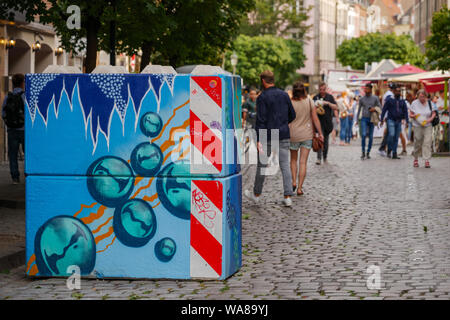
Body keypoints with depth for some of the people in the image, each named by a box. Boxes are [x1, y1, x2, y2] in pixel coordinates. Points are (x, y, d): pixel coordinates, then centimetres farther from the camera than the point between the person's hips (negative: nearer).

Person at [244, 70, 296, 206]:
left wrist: (259, 140, -16)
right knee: (285, 166, 3)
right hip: (284, 135, 4)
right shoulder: (284, 95, 7)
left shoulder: (262, 98, -10)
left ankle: (256, 194, 22)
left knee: (262, 165, 9)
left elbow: (260, 120, -15)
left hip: (268, 136, -4)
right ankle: (287, 197, -3)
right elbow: (292, 115, 13)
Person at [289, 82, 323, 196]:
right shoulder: (310, 102, -5)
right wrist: (320, 133, 5)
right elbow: (315, 119, -3)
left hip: (293, 135, 0)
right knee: (303, 162, 3)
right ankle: (300, 188, 1)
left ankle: (294, 181, 7)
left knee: (293, 159, 20)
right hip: (307, 135, 1)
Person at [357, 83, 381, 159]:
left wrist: (375, 109, -14)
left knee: (371, 137, 3)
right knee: (364, 135, -17)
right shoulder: (362, 99, 6)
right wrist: (357, 119, 14)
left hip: (371, 119, 1)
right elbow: (359, 109, 15)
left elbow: (379, 108, 7)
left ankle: (368, 153, 15)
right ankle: (363, 152, -13)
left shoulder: (375, 98, 3)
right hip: (364, 119, 0)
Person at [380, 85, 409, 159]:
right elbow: (384, 110, 0)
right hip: (391, 120, -4)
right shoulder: (389, 100, -1)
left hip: (399, 121, 4)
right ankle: (389, 150, -4)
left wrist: (406, 121, 3)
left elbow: (405, 111, 12)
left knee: (396, 138, 5)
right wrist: (382, 119, -5)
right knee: (391, 135, -21)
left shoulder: (402, 101, 10)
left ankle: (394, 154, 9)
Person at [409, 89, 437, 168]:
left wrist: (430, 119, -12)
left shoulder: (429, 103, 2)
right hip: (417, 126, 0)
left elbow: (434, 113, 7)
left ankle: (427, 161, -12)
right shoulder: (414, 103, 1)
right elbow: (410, 114, 4)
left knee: (427, 143, -10)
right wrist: (414, 116, -18)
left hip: (428, 126, 0)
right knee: (417, 143, 4)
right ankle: (416, 159, 26)